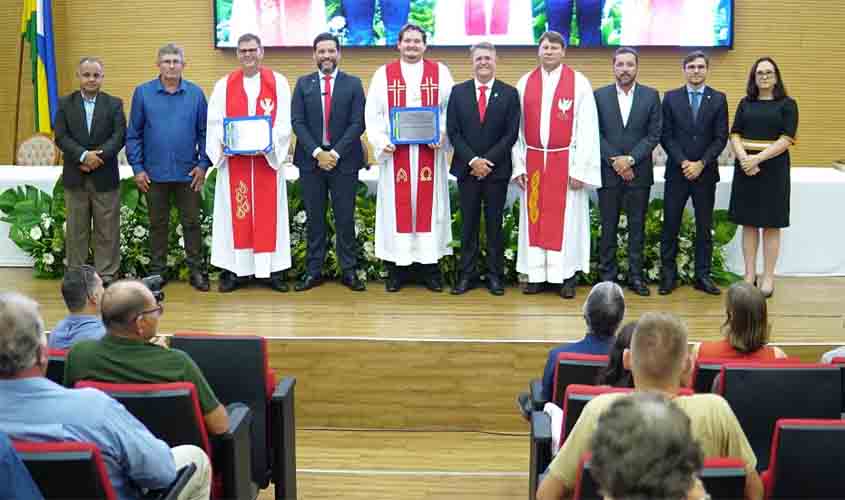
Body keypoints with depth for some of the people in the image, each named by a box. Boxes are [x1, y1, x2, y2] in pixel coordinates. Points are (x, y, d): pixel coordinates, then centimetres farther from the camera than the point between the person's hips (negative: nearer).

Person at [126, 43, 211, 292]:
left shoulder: (196, 94, 2)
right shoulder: (143, 93, 1)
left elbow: (204, 132, 5)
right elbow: (133, 134, 2)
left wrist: (203, 164, -3)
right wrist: (137, 168, -3)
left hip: (188, 173, 0)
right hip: (154, 173, 0)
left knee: (191, 223, 6)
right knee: (158, 224, 10)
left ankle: (197, 271, 15)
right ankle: (157, 272, 20)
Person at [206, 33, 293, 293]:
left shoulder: (278, 83, 5)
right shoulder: (224, 85, 8)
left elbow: (284, 121, -2)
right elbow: (214, 123, 4)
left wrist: (269, 143, -17)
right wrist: (224, 143, -15)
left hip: (267, 159, -1)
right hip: (234, 160, 1)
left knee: (269, 213, 1)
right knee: (235, 214, 1)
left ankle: (273, 269, 6)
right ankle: (233, 270, 5)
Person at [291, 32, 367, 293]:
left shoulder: (353, 84, 3)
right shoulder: (303, 83, 7)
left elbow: (357, 124, -4)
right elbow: (297, 122, 0)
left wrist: (335, 153, -12)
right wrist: (317, 153, -11)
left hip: (344, 161, -1)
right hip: (311, 161, 1)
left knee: (345, 219, 3)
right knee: (314, 219, 6)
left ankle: (349, 271, 9)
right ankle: (313, 271, 12)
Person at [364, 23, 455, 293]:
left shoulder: (440, 72, 7)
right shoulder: (383, 74, 7)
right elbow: (372, 113, 4)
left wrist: (442, 135, -12)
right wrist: (381, 142, -11)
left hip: (429, 152, 0)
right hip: (396, 152, 0)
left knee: (429, 206, 3)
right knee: (397, 206, 2)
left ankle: (431, 266, 10)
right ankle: (395, 269, 8)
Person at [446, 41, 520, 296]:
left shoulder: (509, 93, 1)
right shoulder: (458, 92, 5)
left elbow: (511, 133, -4)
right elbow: (453, 131, 0)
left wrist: (488, 160, -12)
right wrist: (472, 160, -10)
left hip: (497, 169, -1)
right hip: (466, 168, 1)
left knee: (495, 224, 5)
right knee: (468, 224, 6)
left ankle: (495, 276, 11)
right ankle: (466, 275, 11)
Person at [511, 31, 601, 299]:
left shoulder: (579, 82, -2)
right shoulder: (525, 83, 6)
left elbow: (587, 128, -5)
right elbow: (517, 128, 8)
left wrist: (579, 168, -11)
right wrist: (518, 165, 2)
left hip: (565, 161, -3)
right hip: (533, 161, 3)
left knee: (565, 218, 1)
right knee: (534, 217, 5)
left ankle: (567, 276, 9)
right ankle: (537, 274, 13)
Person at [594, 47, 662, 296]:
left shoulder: (651, 96, 3)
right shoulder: (600, 95, 3)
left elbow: (654, 135, -1)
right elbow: (596, 134, 0)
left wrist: (630, 159, -12)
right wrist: (615, 162, -10)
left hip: (638, 172, 0)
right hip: (608, 171, 0)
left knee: (637, 227, 5)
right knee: (608, 227, 4)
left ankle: (636, 276, 12)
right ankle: (607, 275, 12)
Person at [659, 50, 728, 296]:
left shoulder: (718, 99, 4)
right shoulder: (671, 98, 4)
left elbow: (721, 137, 0)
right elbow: (666, 135, -1)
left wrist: (701, 164, -11)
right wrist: (683, 163, -11)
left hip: (705, 172, 0)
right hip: (677, 172, 0)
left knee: (704, 227, 5)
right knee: (670, 226, 1)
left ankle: (702, 276, 12)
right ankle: (668, 275, 9)